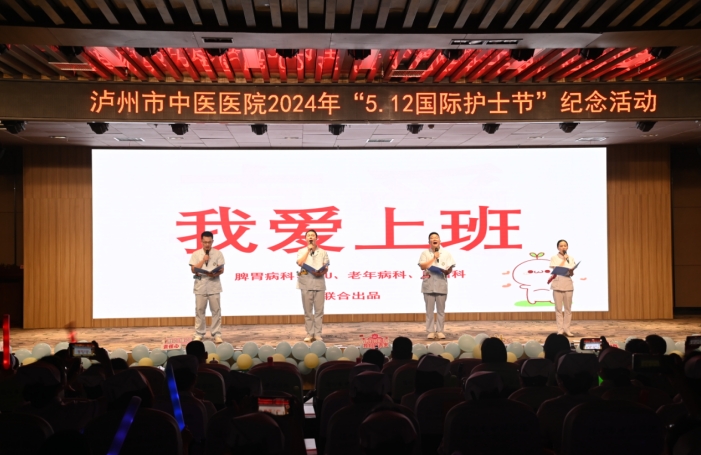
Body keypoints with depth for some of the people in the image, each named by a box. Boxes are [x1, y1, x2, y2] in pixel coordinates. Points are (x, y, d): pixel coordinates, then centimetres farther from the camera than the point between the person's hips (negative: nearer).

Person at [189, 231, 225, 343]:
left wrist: (216, 274, -21)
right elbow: (193, 270, -3)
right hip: (200, 286, 0)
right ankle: (199, 334, 13)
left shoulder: (218, 254, 3)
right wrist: (203, 260, -11)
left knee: (216, 310, 1)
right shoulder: (196, 254, 3)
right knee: (199, 310, 5)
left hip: (214, 286, 0)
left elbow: (221, 269, -1)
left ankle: (217, 334, 6)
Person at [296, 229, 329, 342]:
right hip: (306, 284, -1)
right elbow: (300, 263, -9)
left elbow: (326, 268, 7)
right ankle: (309, 334, 6)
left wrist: (321, 273, -14)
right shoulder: (302, 251, 10)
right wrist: (308, 250, -7)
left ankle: (317, 334, 3)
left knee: (319, 310, -1)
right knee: (308, 310, 1)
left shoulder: (323, 252, 13)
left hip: (319, 283, 1)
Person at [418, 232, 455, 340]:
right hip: (428, 284, -1)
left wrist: (445, 271, -17)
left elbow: (450, 269, 5)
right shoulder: (425, 253, 5)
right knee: (429, 309, 1)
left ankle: (440, 331, 10)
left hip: (441, 284, 1)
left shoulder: (446, 253, 7)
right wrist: (434, 258, -8)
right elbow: (423, 266, -7)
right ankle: (430, 331, 6)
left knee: (441, 309, 4)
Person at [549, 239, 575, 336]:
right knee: (558, 308, -1)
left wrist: (571, 271, -17)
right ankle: (560, 330, 3)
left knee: (568, 308, 4)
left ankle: (567, 329, 10)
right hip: (557, 285, -3)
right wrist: (564, 259, -9)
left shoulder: (571, 259, 10)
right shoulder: (554, 258, 1)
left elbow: (572, 273, 6)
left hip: (568, 285, 3)